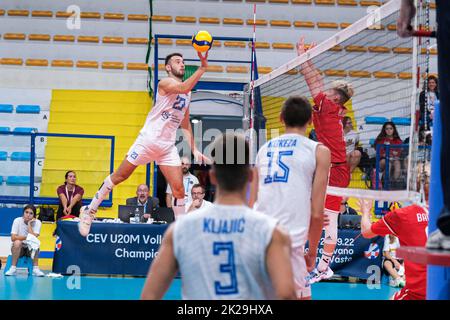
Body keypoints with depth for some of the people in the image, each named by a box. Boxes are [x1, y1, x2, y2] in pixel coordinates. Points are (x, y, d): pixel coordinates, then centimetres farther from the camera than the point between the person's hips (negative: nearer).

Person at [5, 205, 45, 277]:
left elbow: (34, 237, -24)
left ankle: (36, 268, -26)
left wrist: (29, 224, -22)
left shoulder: (37, 222, -9)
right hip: (18, 249, -1)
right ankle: (13, 268, -26)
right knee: (17, 242, -33)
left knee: (36, 243, -31)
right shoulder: (17, 220, -11)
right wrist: (27, 237, -33)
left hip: (31, 249, 1)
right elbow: (13, 238, -21)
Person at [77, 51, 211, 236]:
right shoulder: (165, 83, -9)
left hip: (168, 146, 6)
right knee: (119, 176, 1)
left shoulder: (187, 94, 14)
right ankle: (89, 211, 14)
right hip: (148, 139, -6)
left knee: (179, 190, -2)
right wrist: (203, 68, -38)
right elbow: (184, 88, -32)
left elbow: (185, 124, 21)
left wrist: (194, 150, 12)